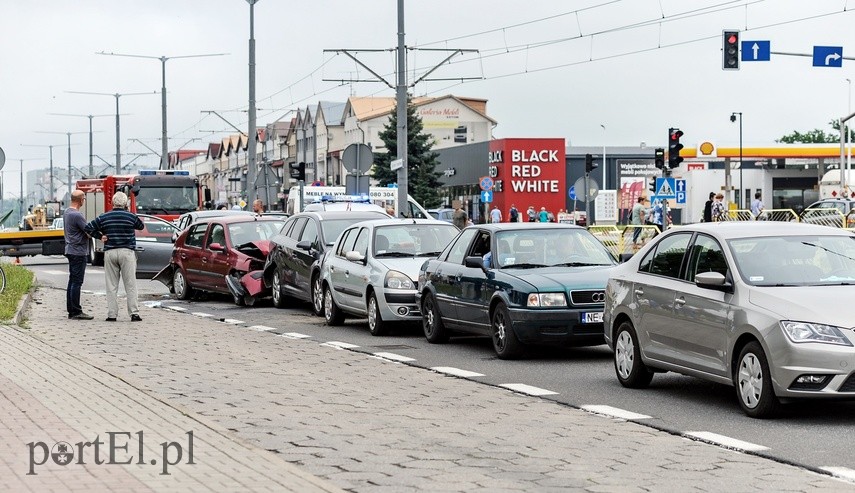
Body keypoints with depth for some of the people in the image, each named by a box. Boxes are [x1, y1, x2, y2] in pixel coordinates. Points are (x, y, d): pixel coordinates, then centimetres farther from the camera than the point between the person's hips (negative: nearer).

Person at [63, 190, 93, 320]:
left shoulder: (66, 212, 13)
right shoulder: (77, 215, -18)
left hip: (71, 250, 10)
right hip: (78, 252, -10)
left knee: (72, 281, 12)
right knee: (77, 282, -7)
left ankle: (71, 310, 15)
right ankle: (76, 312, -6)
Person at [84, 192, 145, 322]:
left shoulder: (103, 217, 3)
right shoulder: (131, 217, -2)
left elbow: (87, 228, 2)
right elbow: (141, 226, 16)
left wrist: (100, 236, 9)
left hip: (109, 253, 2)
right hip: (127, 252, -2)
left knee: (111, 286, 6)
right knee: (130, 285, 1)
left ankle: (112, 314, 3)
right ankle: (134, 313, -5)